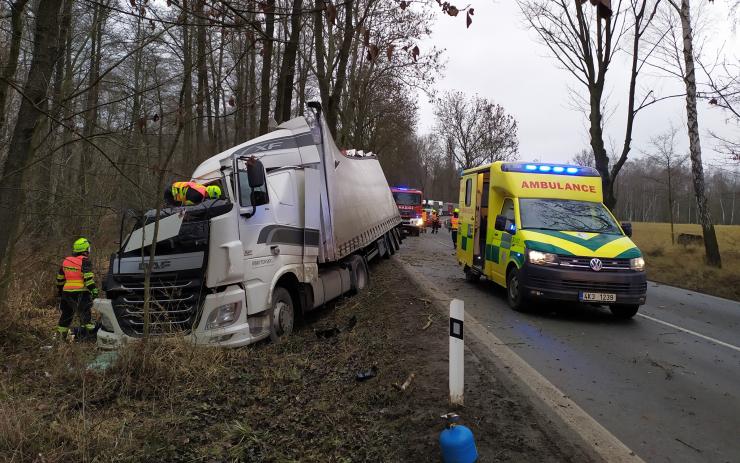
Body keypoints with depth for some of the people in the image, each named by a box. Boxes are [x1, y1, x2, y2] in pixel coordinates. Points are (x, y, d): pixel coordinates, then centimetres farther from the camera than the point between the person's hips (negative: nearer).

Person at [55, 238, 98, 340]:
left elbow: (60, 279, 22)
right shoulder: (84, 261, -8)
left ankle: (60, 335, 26)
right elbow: (88, 278, -19)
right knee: (85, 314, -7)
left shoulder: (65, 261, 14)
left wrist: (60, 291, 32)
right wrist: (94, 290, -19)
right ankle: (90, 333, -13)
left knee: (66, 314, 18)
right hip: (80, 293, -7)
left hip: (67, 293, 7)